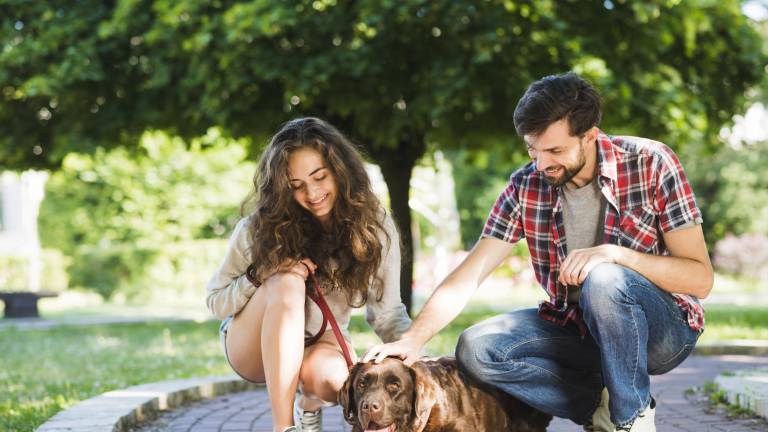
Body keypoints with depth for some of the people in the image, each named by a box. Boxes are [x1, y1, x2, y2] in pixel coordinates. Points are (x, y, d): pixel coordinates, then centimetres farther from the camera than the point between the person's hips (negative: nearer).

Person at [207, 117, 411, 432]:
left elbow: (387, 312, -7)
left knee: (328, 376, -37)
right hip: (254, 347, -1)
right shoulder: (261, 227, -15)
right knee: (287, 283, -33)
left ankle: (309, 405, 4)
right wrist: (263, 278, -26)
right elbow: (215, 300, -7)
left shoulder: (374, 229, -11)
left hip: (320, 344, 1)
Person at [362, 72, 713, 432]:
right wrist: (412, 340, -22)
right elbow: (467, 277, -7)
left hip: (664, 330, -4)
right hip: (576, 329, 4)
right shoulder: (526, 186, -5)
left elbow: (701, 279, -17)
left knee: (603, 280, -35)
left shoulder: (651, 163, -15)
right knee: (476, 348, -19)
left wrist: (616, 253, -31)